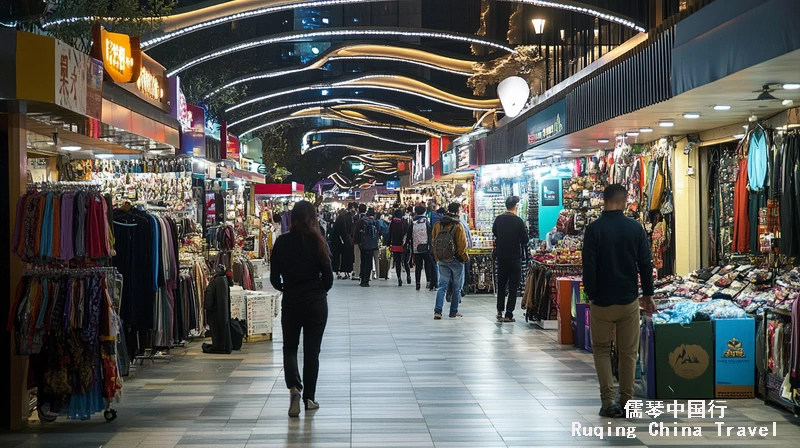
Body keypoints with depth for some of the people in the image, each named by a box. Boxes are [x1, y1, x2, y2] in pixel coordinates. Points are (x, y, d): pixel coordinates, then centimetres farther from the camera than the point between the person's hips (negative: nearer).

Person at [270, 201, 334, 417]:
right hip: (316, 302, -1)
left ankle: (294, 387, -8)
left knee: (290, 348, 15)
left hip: (291, 302, 1)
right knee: (312, 350, 10)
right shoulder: (317, 241, -9)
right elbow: (328, 275, -7)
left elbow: (274, 278, -2)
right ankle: (309, 398, 15)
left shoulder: (282, 242, -5)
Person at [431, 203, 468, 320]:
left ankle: (438, 310, -10)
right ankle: (453, 312, 15)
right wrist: (464, 257, 3)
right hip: (456, 260, -4)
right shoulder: (458, 226, -14)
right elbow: (462, 244, -13)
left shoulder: (438, 225, 2)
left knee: (442, 286, 5)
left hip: (442, 260, 4)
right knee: (456, 287, 10)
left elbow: (434, 241, 8)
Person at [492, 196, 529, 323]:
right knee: (513, 287, 4)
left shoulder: (498, 219, -3)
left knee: (501, 285, 17)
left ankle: (500, 311, 15)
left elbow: (494, 232, 15)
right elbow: (525, 239, -10)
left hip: (501, 256, 4)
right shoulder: (518, 221, -15)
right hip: (515, 257, -4)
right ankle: (508, 314, 1)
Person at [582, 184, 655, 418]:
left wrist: (591, 294, 3)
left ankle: (609, 400, 1)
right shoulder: (635, 228, -3)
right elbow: (645, 264, 0)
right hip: (629, 301, 2)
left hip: (602, 301, -1)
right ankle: (626, 401, 12)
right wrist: (648, 295, 10)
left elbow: (588, 267, -9)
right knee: (628, 352, 10)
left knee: (601, 349, 11)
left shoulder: (594, 229, -9)